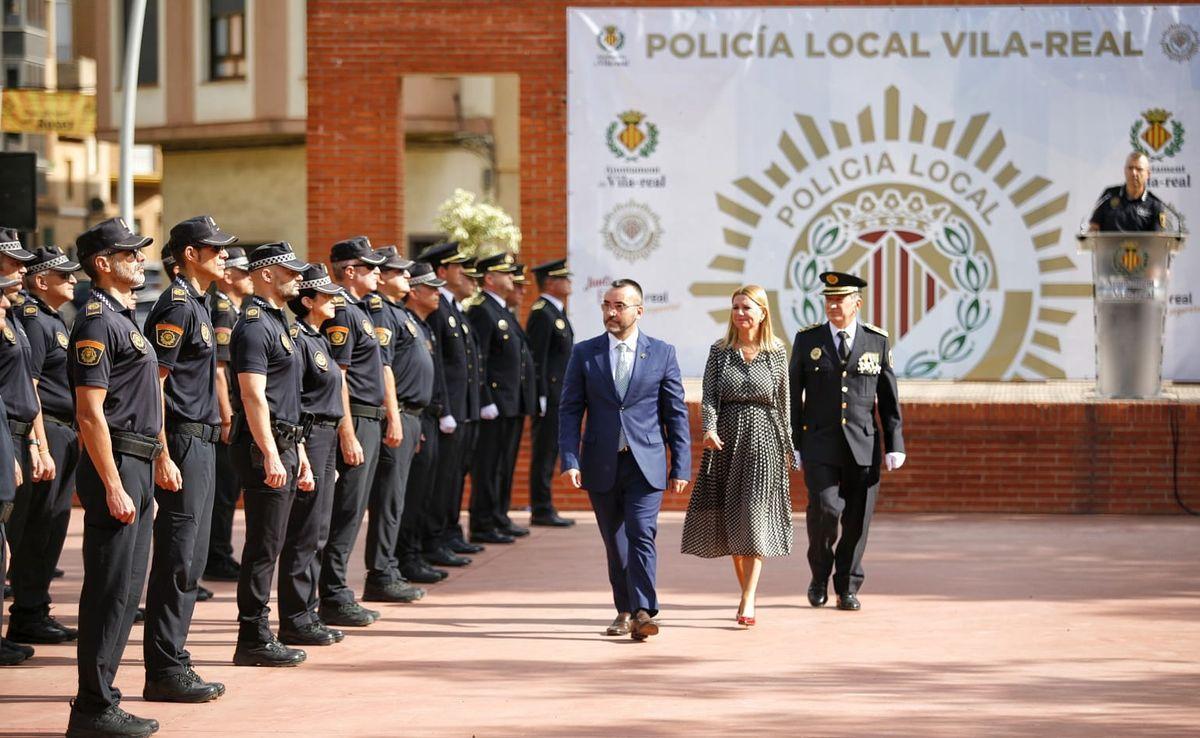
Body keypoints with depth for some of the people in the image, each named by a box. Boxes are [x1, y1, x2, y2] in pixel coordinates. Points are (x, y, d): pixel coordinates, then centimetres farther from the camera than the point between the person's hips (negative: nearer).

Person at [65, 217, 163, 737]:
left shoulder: (124, 318, 18)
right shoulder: (97, 320, -13)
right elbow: (91, 412, -18)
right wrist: (114, 487, -21)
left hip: (138, 466, 10)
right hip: (115, 466, -10)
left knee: (126, 591, 12)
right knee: (110, 592, -7)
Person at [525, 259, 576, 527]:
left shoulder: (557, 312, 18)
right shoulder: (542, 313, -13)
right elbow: (537, 357, -18)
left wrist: (568, 394, 20)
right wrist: (541, 397, -21)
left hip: (560, 393, 10)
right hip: (549, 393, -10)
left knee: (549, 451, 11)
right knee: (545, 452, -6)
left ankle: (544, 508, 15)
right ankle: (541, 510, -3)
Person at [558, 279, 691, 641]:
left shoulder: (662, 353, 3)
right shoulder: (584, 353, 6)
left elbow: (676, 413, 5)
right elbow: (569, 410, 4)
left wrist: (681, 466, 2)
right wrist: (570, 460, -8)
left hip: (645, 463, -2)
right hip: (601, 465, 2)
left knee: (641, 535, -14)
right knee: (615, 543, 8)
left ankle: (643, 612, -15)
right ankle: (625, 611, 20)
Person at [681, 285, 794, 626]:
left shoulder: (777, 352, 2)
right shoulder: (719, 351, 4)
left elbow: (783, 402, 8)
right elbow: (709, 396, -3)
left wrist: (787, 447, 11)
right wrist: (709, 428, -21)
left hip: (763, 439, -2)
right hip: (725, 438, 2)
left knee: (754, 516, -9)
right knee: (729, 518, 6)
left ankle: (749, 601, -10)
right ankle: (746, 591, 22)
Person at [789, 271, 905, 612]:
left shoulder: (877, 341, 6)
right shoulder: (807, 340, 5)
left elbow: (889, 399, 7)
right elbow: (794, 396, 7)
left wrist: (894, 445, 1)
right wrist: (794, 445, 2)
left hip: (864, 445, 1)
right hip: (820, 445, -1)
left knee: (857, 519, 2)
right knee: (825, 508, -15)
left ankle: (848, 588, 15)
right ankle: (820, 576, 8)